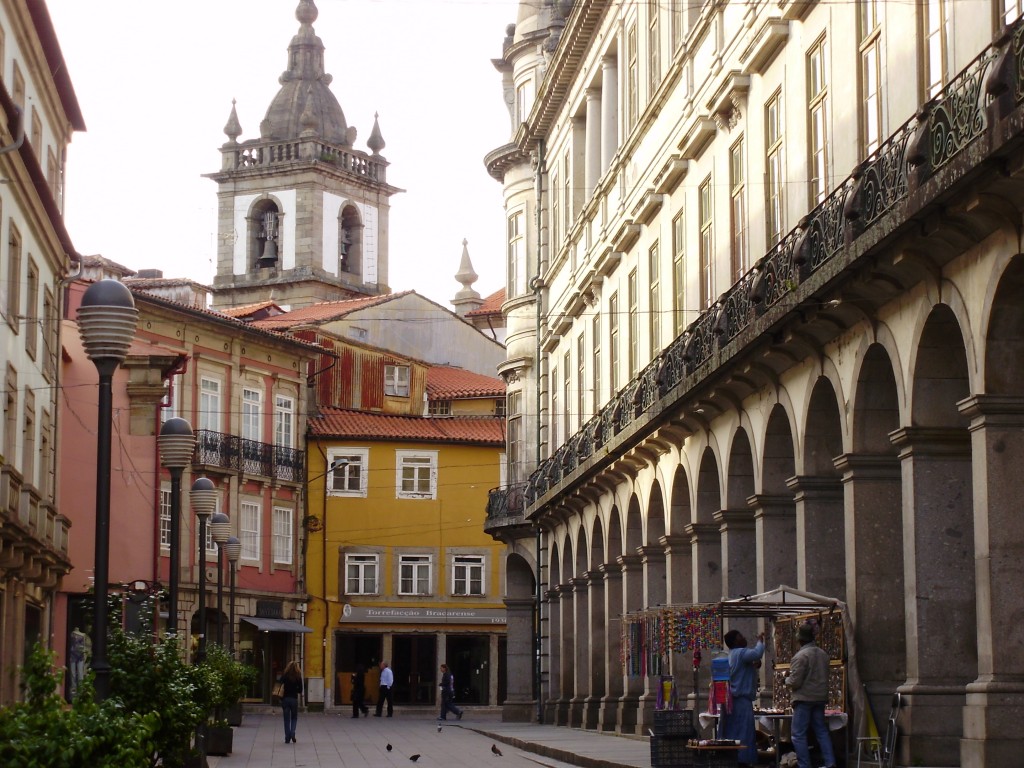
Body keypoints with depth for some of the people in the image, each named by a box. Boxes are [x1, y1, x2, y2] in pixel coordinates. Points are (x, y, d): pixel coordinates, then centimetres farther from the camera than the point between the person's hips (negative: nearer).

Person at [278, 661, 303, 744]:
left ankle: (287, 738, 5)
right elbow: (300, 690, -1)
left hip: (285, 699, 0)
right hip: (294, 699, 0)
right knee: (294, 718, 14)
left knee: (287, 719, 7)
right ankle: (292, 734, -7)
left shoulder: (285, 676, -6)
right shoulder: (298, 677, -5)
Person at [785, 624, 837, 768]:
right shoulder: (823, 654, 7)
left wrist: (787, 679, 5)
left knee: (799, 735, -1)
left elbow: (795, 682, -15)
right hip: (820, 698, 7)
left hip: (804, 699, -7)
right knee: (822, 731, 13)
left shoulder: (801, 656, -15)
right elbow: (825, 677, 14)